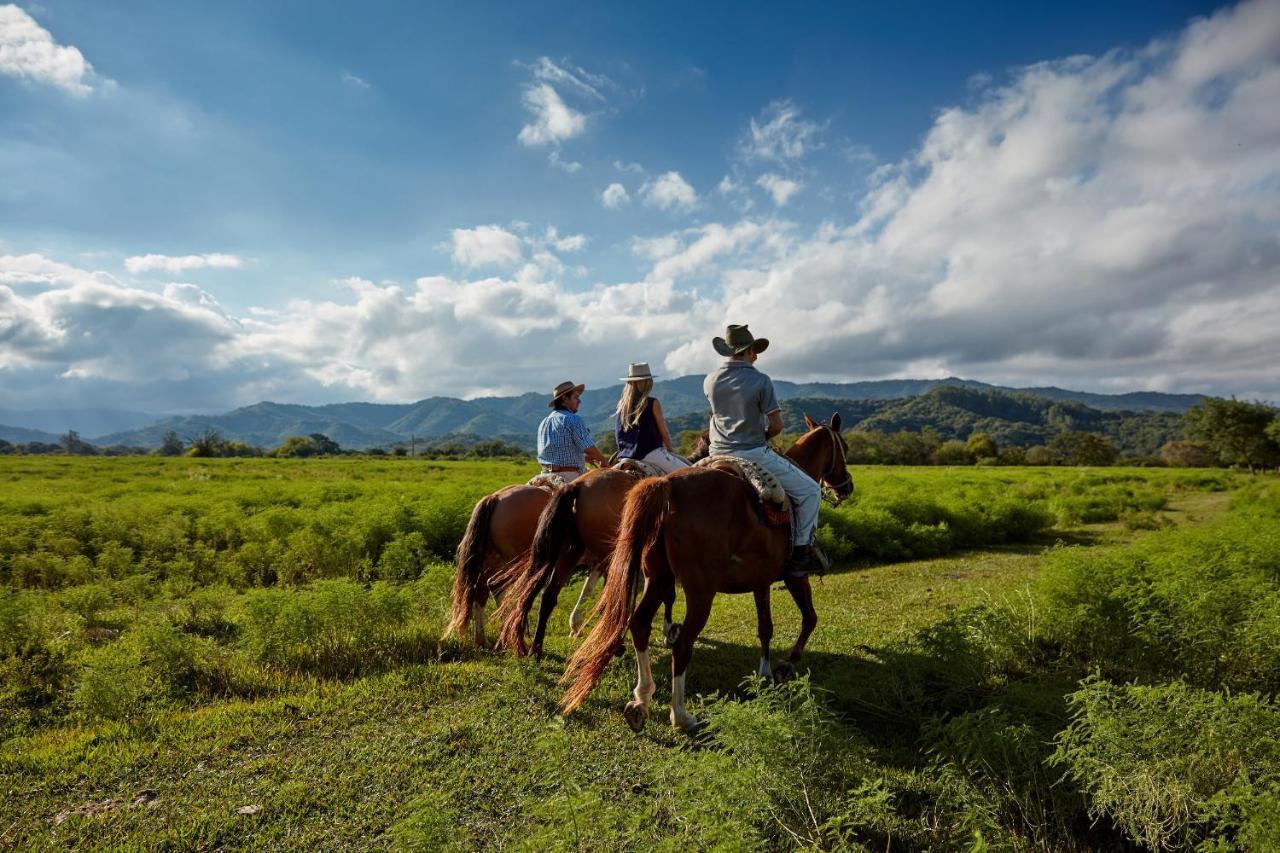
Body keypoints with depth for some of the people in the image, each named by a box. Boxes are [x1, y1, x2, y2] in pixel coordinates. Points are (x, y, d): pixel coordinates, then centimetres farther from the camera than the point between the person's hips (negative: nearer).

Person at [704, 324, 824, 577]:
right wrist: (762, 437, 9)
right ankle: (802, 553, 4)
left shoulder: (710, 381, 3)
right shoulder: (761, 381, -11)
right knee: (809, 491, 7)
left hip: (718, 455, 5)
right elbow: (776, 426, -9)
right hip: (754, 455, -5)